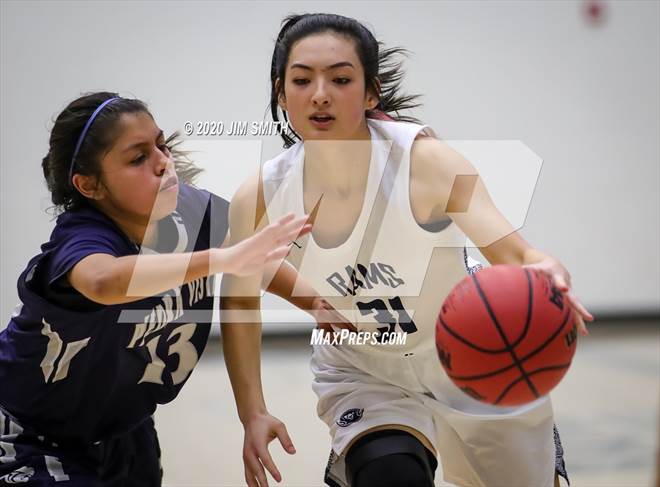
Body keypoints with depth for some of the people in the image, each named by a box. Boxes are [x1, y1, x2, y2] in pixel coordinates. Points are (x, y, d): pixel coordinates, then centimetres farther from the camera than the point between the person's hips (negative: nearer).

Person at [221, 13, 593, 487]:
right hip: (363, 377, 1)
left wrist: (545, 276, -59)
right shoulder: (259, 198, -18)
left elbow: (515, 253, -36)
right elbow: (240, 300, -2)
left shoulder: (423, 160, -27)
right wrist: (253, 414, -7)